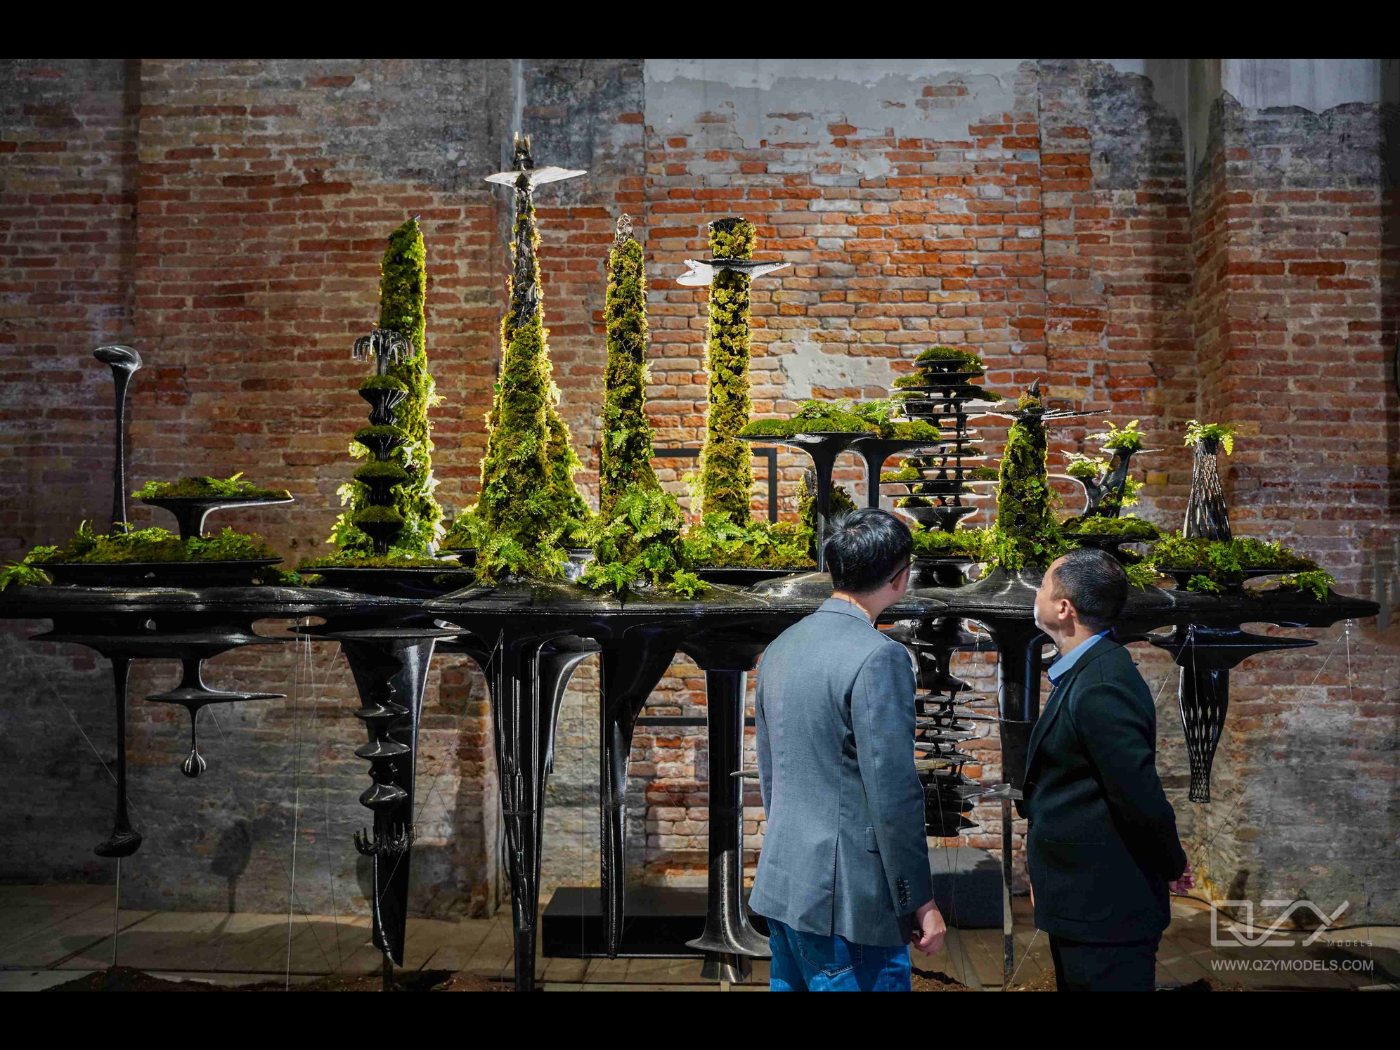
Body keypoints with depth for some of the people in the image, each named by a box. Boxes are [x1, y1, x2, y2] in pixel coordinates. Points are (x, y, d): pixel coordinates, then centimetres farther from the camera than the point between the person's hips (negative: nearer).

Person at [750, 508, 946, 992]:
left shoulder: (780, 647, 8)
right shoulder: (880, 656, -17)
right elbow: (894, 793, -18)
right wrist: (920, 900, -9)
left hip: (781, 884, 8)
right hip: (847, 898, -8)